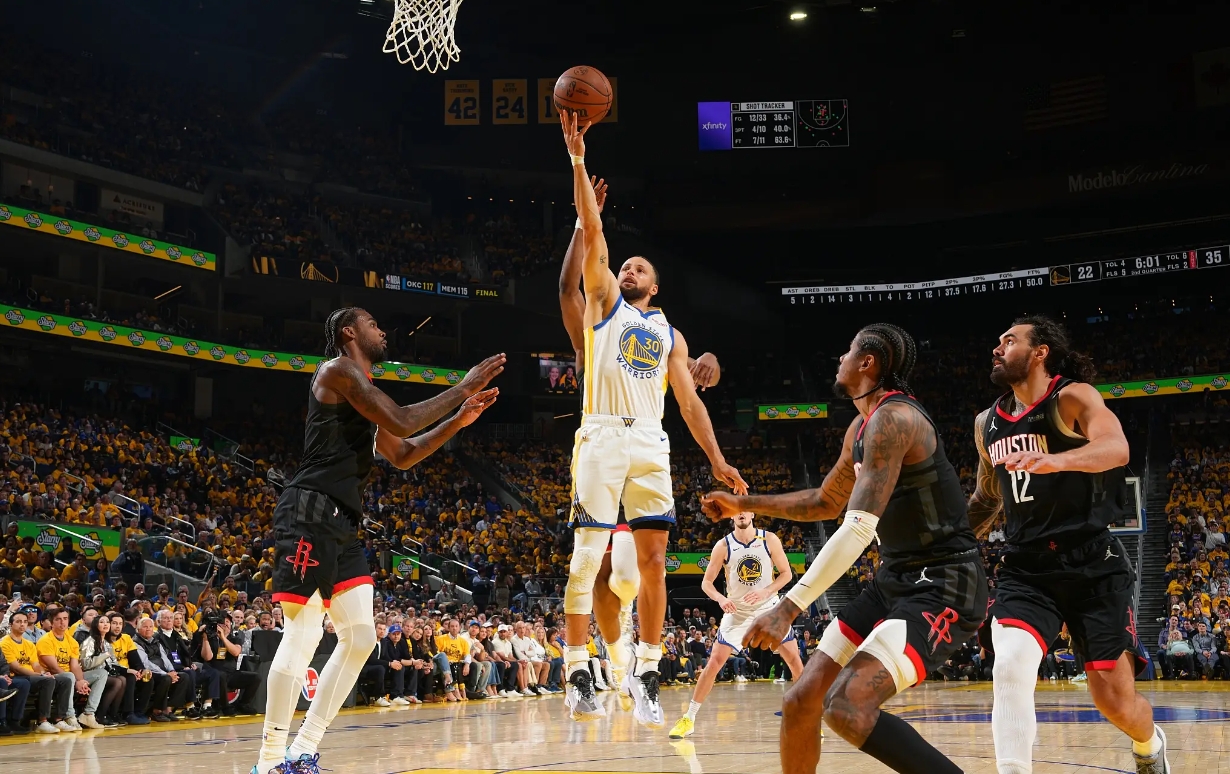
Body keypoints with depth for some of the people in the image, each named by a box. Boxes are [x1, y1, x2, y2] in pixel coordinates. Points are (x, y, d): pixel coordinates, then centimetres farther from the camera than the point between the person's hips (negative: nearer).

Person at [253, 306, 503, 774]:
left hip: (342, 525, 10)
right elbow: (401, 422, -15)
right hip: (309, 516, -10)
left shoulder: (362, 391, 24)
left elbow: (402, 455, 27)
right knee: (302, 634, -11)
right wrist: (462, 390, -6)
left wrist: (458, 421, 19)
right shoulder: (337, 371, -6)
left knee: (360, 637, 6)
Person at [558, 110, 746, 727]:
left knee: (654, 560, -1)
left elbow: (689, 400, 17)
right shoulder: (604, 301, 14)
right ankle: (577, 674, -4)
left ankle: (645, 672, 7)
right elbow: (592, 232, 4)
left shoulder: (670, 334, 22)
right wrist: (577, 157, -3)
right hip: (602, 437, -3)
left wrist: (717, 460, 7)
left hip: (651, 445, 3)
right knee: (586, 557, -7)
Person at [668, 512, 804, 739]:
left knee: (794, 660, -4)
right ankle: (688, 719, 0)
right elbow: (706, 582, -5)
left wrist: (765, 592, -20)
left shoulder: (770, 540, -10)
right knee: (714, 663, -8)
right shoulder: (723, 546, -10)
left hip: (768, 607, 1)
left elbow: (787, 573, -4)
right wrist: (720, 599, -25)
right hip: (737, 611, 0)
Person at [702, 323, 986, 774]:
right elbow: (825, 503, 30)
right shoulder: (862, 427, 14)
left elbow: (858, 528, -27)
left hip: (943, 587, -10)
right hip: (895, 580, 10)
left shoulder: (893, 418, -18)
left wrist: (788, 607, -29)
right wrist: (744, 505, 25)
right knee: (801, 701, 5)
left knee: (847, 708, -26)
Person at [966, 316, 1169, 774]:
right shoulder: (987, 424, 10)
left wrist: (1054, 460, -48)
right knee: (1010, 664, -24)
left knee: (1115, 698, 4)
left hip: (1093, 565, -4)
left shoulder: (1073, 397, -8)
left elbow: (1116, 448, -29)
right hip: (1027, 568, 4)